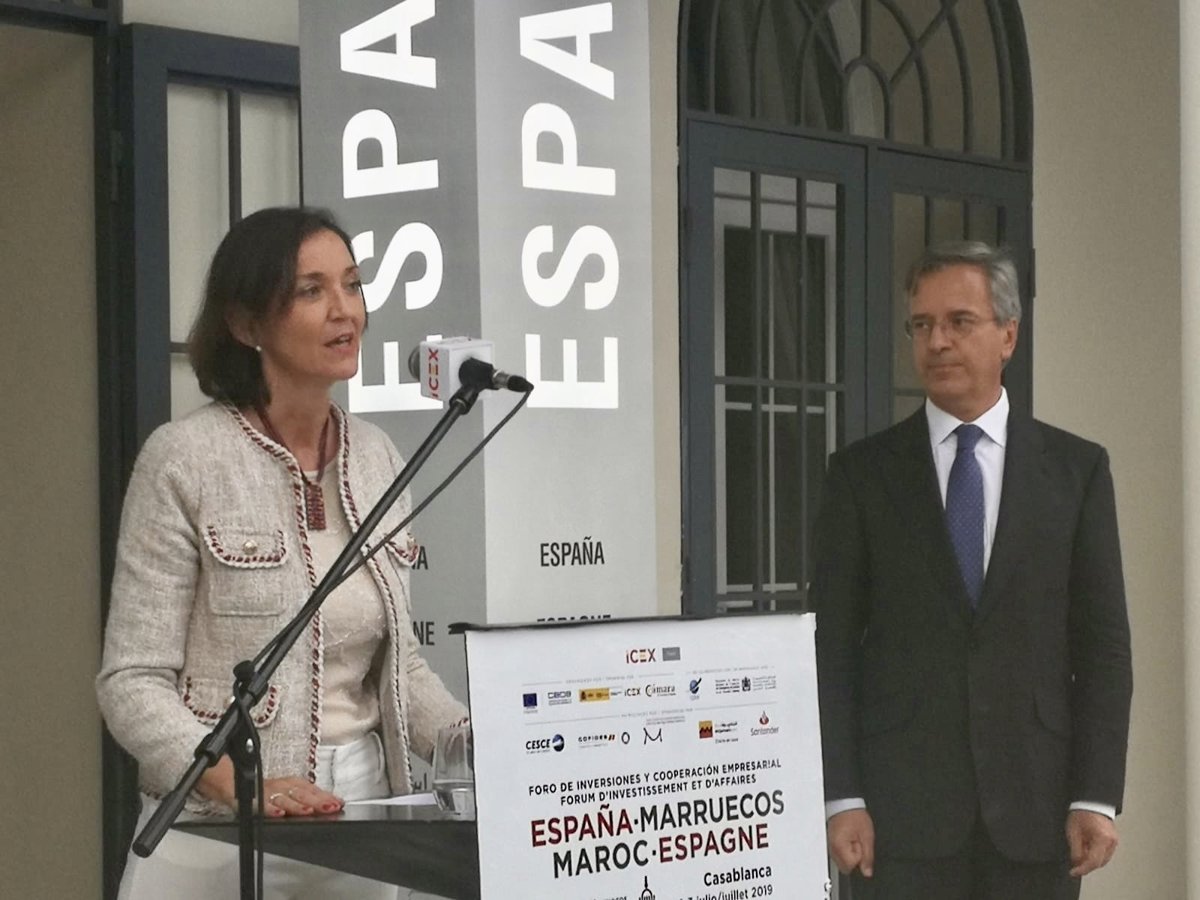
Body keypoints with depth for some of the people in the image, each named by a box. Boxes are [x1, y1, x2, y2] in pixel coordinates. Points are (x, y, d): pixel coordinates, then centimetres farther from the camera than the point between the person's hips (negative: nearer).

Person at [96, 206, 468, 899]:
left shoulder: (376, 457, 5)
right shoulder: (185, 459, -11)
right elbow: (133, 682, -11)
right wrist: (240, 784, -25)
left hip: (357, 820, 5)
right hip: (220, 824, -5)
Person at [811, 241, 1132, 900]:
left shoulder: (1076, 468, 6)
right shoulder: (861, 473, 4)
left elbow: (1103, 642, 4)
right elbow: (833, 644, 1)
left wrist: (1097, 796, -3)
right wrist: (840, 797, -6)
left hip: (1036, 802, 1)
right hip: (900, 803, -1)